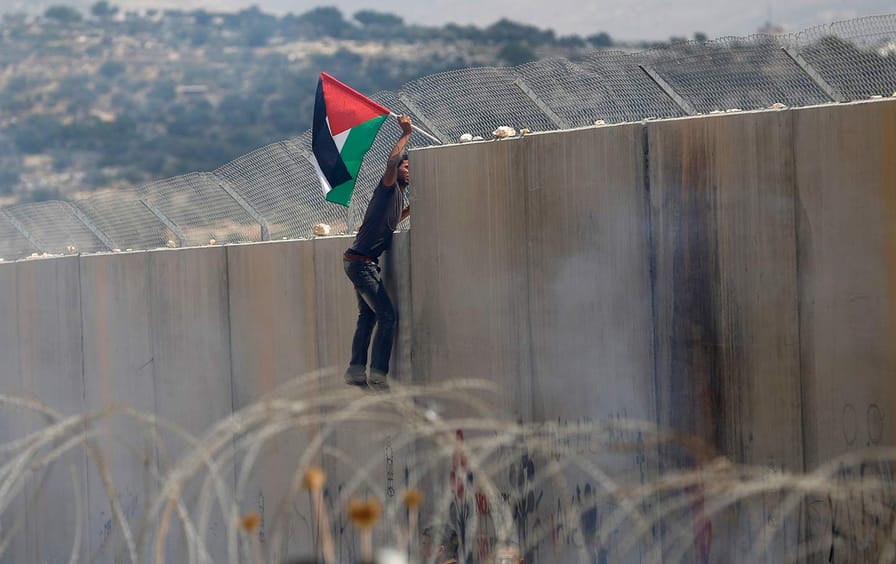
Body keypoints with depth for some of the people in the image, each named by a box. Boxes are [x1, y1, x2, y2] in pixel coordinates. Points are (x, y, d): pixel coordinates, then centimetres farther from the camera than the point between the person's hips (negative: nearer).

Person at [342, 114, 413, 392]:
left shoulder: (398, 195, 18)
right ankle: (378, 374, -15)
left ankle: (356, 371, 16)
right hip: (360, 261, -10)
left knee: (368, 316, 13)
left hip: (364, 263, 10)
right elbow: (391, 163, -31)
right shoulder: (388, 188, -9)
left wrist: (411, 209, 24)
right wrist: (405, 134, -23)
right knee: (387, 315, -14)